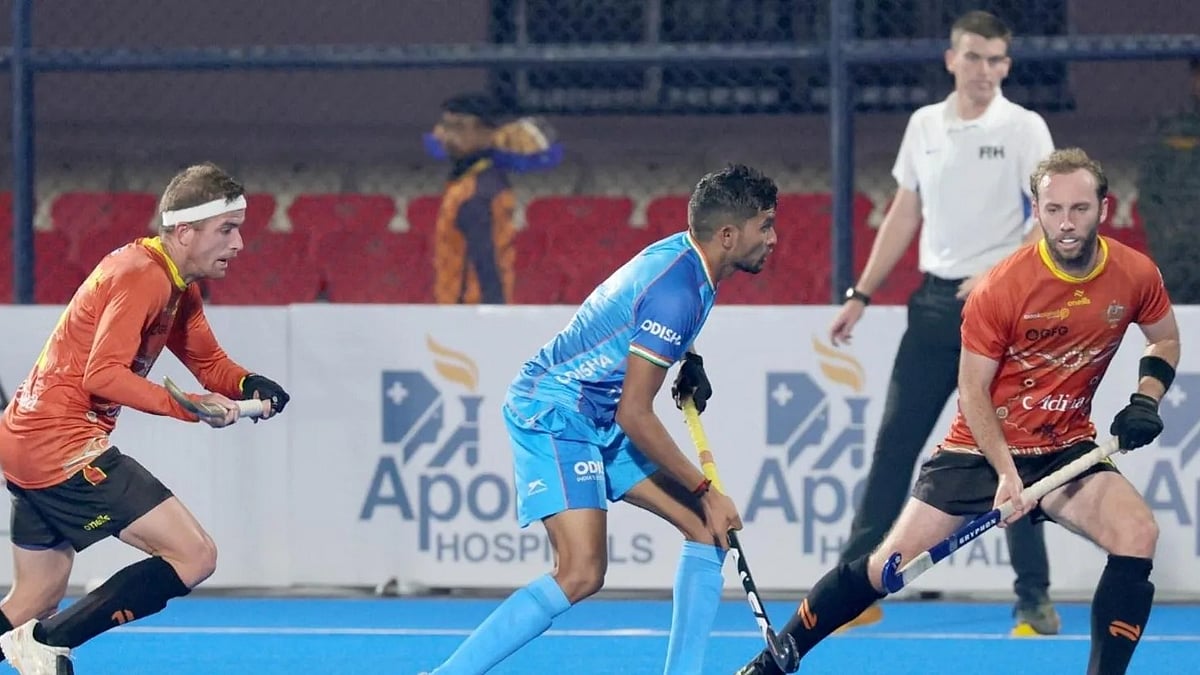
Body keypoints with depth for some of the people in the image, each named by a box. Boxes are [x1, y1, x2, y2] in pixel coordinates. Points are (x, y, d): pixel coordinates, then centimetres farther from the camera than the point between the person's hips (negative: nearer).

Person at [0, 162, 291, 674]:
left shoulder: (180, 289, 15)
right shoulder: (141, 275, -16)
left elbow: (210, 363, 21)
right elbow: (103, 374, -23)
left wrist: (251, 387, -1)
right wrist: (192, 407, -29)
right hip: (63, 444, -11)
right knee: (194, 555, -12)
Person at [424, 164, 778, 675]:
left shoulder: (682, 255, 5)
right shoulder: (677, 292, -24)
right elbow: (635, 416, -23)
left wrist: (688, 365, 11)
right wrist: (705, 491, -15)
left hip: (600, 420, 10)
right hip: (552, 413, -10)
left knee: (710, 530, 3)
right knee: (581, 573, -23)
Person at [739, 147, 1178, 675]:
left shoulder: (1135, 275, -10)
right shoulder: (1001, 289, -20)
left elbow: (1165, 339, 12)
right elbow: (973, 392, -12)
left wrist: (1146, 400, -6)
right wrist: (1005, 472, -22)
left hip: (1067, 450, 3)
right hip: (982, 447, -3)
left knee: (1137, 534, -24)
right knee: (890, 566, -3)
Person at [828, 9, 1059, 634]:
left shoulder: (1023, 128, -5)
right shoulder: (924, 125, 9)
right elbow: (903, 217, 16)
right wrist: (860, 296, 14)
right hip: (934, 301, 5)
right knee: (893, 446, 2)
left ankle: (1034, 598, 4)